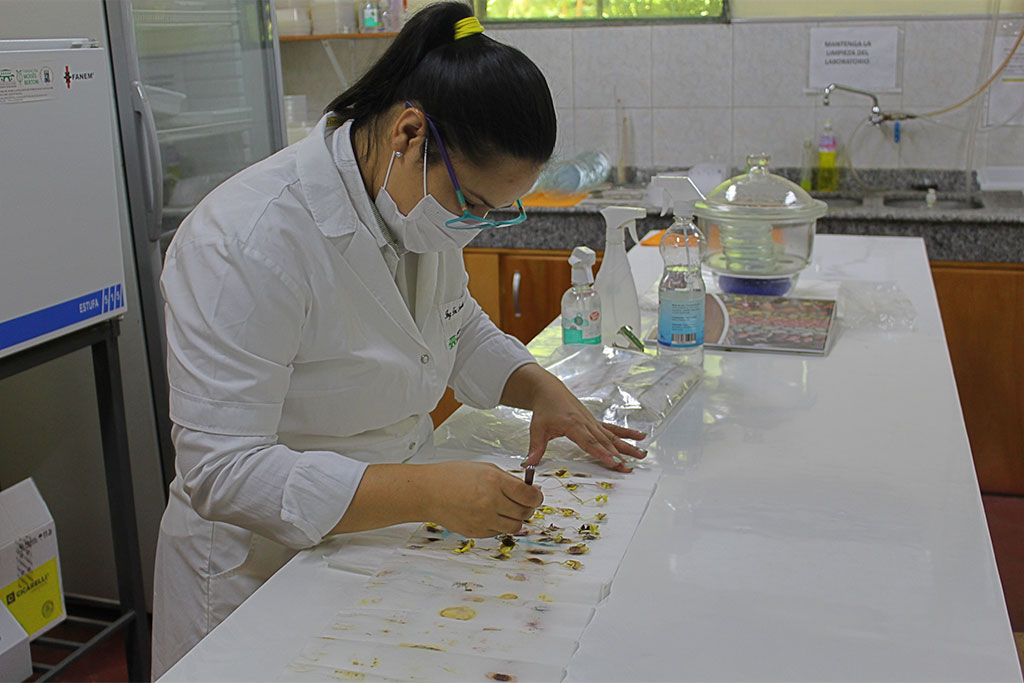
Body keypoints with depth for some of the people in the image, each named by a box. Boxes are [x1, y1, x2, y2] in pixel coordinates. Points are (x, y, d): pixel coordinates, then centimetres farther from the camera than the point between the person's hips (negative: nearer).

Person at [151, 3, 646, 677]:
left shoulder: (422, 203, -4)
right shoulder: (248, 242, -29)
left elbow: (459, 325, 15)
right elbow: (222, 471, -30)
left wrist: (541, 389, -4)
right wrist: (429, 493, -37)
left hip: (384, 548, 7)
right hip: (263, 574, -6)